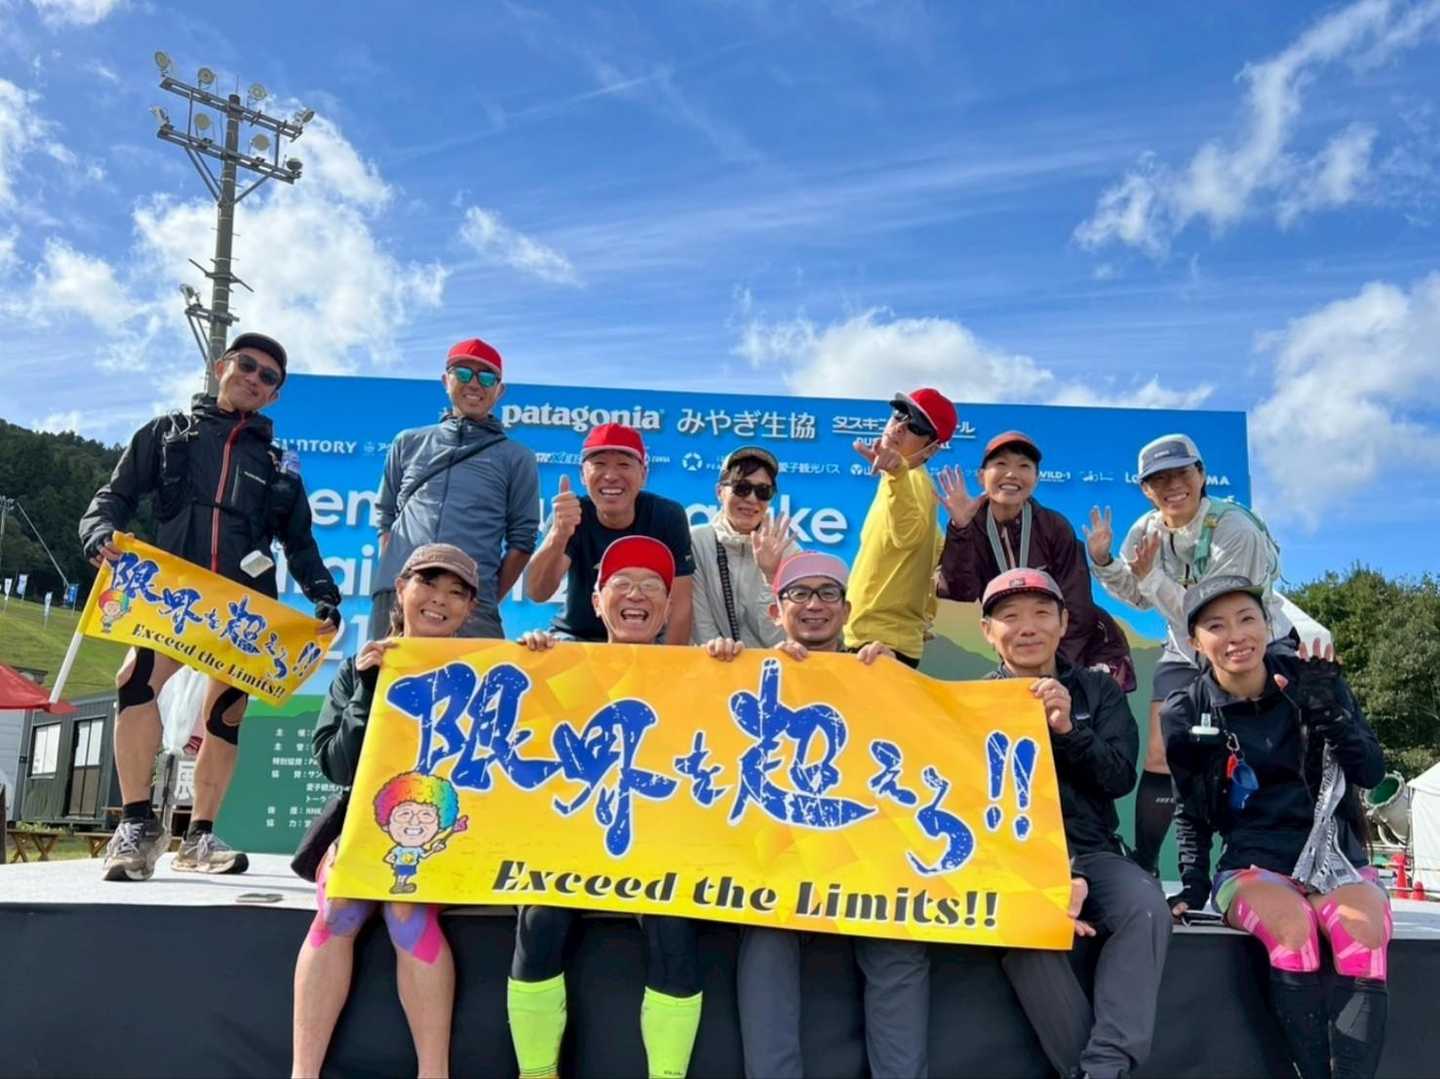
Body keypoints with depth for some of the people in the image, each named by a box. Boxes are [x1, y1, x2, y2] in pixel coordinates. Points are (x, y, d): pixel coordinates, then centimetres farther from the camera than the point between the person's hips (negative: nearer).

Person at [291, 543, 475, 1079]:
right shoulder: (359, 670, 7)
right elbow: (337, 765, -3)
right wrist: (369, 689, -14)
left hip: (447, 837, -2)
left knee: (407, 907, -29)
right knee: (338, 908, -27)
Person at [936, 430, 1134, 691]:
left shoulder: (1054, 527, -12)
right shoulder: (972, 527, -6)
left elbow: (1076, 609, -13)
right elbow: (961, 591, -22)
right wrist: (960, 528, -31)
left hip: (1088, 649, -2)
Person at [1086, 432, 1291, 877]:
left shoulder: (1235, 529, -25)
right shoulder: (1146, 530, -8)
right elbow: (1139, 597, 9)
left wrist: (1152, 575, -32)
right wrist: (1103, 562, -7)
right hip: (1186, 656, 5)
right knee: (1160, 757, -1)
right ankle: (1143, 866, 10)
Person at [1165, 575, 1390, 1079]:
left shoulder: (1314, 677, 2)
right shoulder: (1185, 713, 0)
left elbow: (1372, 771, -2)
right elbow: (1189, 811, 10)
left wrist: (1326, 708, -17)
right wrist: (1194, 882, -3)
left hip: (1334, 853, 1)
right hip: (1252, 864, -1)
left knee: (1363, 927, -33)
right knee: (1293, 923, -35)